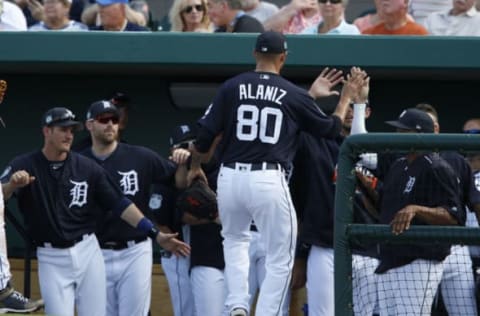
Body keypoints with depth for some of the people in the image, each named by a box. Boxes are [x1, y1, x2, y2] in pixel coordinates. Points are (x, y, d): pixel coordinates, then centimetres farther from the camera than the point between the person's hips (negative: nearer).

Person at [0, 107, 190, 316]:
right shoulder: (24, 165, -5)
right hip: (51, 259, -2)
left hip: (87, 252, 2)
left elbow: (120, 204, 0)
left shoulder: (87, 168, 0)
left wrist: (156, 235, -8)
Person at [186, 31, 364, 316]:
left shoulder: (232, 87, 3)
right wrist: (346, 98, 28)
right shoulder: (294, 95, 0)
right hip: (269, 182, -3)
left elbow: (206, 135, 2)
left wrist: (195, 168, 19)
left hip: (230, 177, 3)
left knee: (234, 239, 28)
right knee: (281, 260, 7)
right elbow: (330, 129, 12)